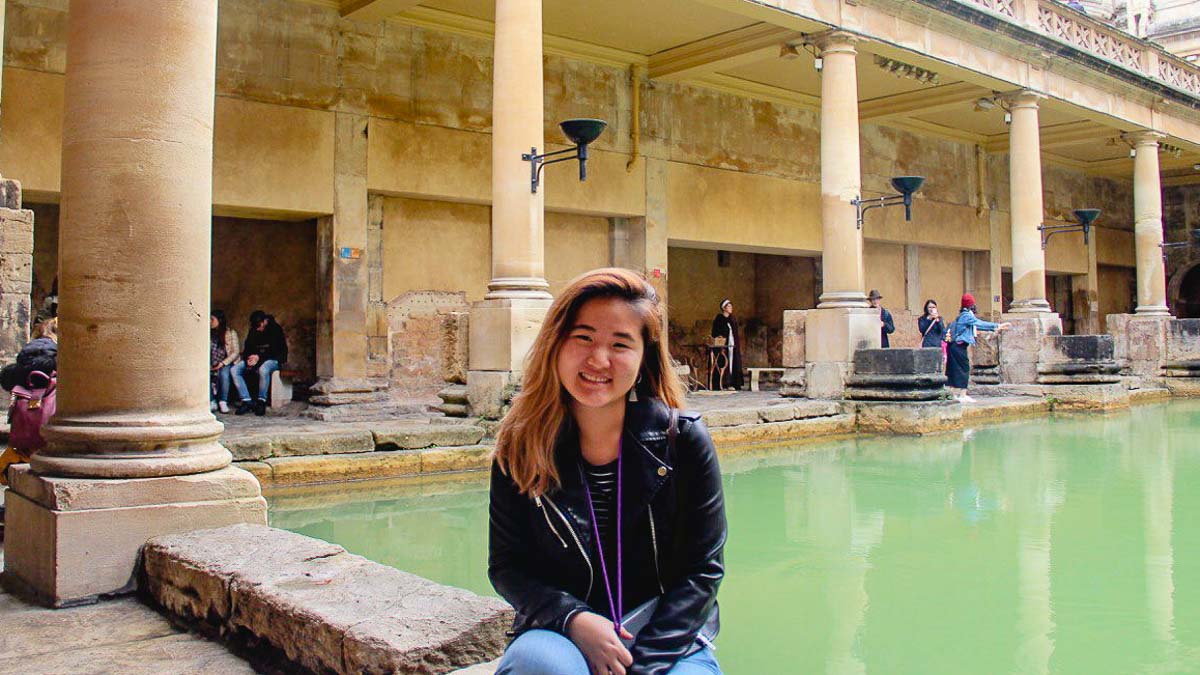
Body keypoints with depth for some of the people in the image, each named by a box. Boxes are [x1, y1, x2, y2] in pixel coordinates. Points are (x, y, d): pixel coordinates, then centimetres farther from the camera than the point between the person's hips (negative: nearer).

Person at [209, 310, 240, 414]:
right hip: (213, 365, 4)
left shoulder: (230, 333, -3)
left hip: (227, 363, -3)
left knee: (223, 373, -36)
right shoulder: (210, 334, 11)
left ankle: (223, 402, -23)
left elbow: (235, 352, -7)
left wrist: (223, 363, -18)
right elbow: (206, 351, 9)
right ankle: (212, 402, -22)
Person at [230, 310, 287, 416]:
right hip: (255, 359, 6)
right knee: (234, 370, -17)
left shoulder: (276, 330, -8)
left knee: (263, 369, -41)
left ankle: (262, 401, -27)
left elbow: (280, 352, -13)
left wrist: (259, 357, -19)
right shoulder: (253, 331, 10)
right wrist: (248, 359, -10)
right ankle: (247, 401, -22)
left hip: (273, 360, -6)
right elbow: (246, 349, 14)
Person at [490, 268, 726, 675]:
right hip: (561, 632, 0)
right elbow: (506, 566, 0)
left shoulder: (683, 440, -7)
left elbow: (704, 569, -4)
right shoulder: (520, 447, -5)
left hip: (667, 637, 0)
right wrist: (572, 618, -18)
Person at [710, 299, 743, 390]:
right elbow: (715, 334, -6)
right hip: (723, 345, -5)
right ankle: (723, 384, -7)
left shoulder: (733, 319, 14)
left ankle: (730, 384, 3)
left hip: (733, 345, 6)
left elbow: (736, 334, 16)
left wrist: (738, 346, 9)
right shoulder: (718, 319, -3)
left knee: (733, 365, 1)